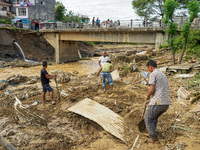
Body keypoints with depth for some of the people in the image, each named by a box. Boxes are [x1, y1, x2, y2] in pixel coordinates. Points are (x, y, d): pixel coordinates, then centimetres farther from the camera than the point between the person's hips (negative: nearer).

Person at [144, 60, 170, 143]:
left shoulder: (153, 74, -6)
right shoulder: (164, 76, 23)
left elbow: (151, 90, -15)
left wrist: (147, 97, 7)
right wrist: (151, 100, 30)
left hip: (157, 102, -8)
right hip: (166, 103, 8)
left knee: (148, 119, 12)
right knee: (154, 117, 32)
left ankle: (155, 139, 13)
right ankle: (152, 134, 38)